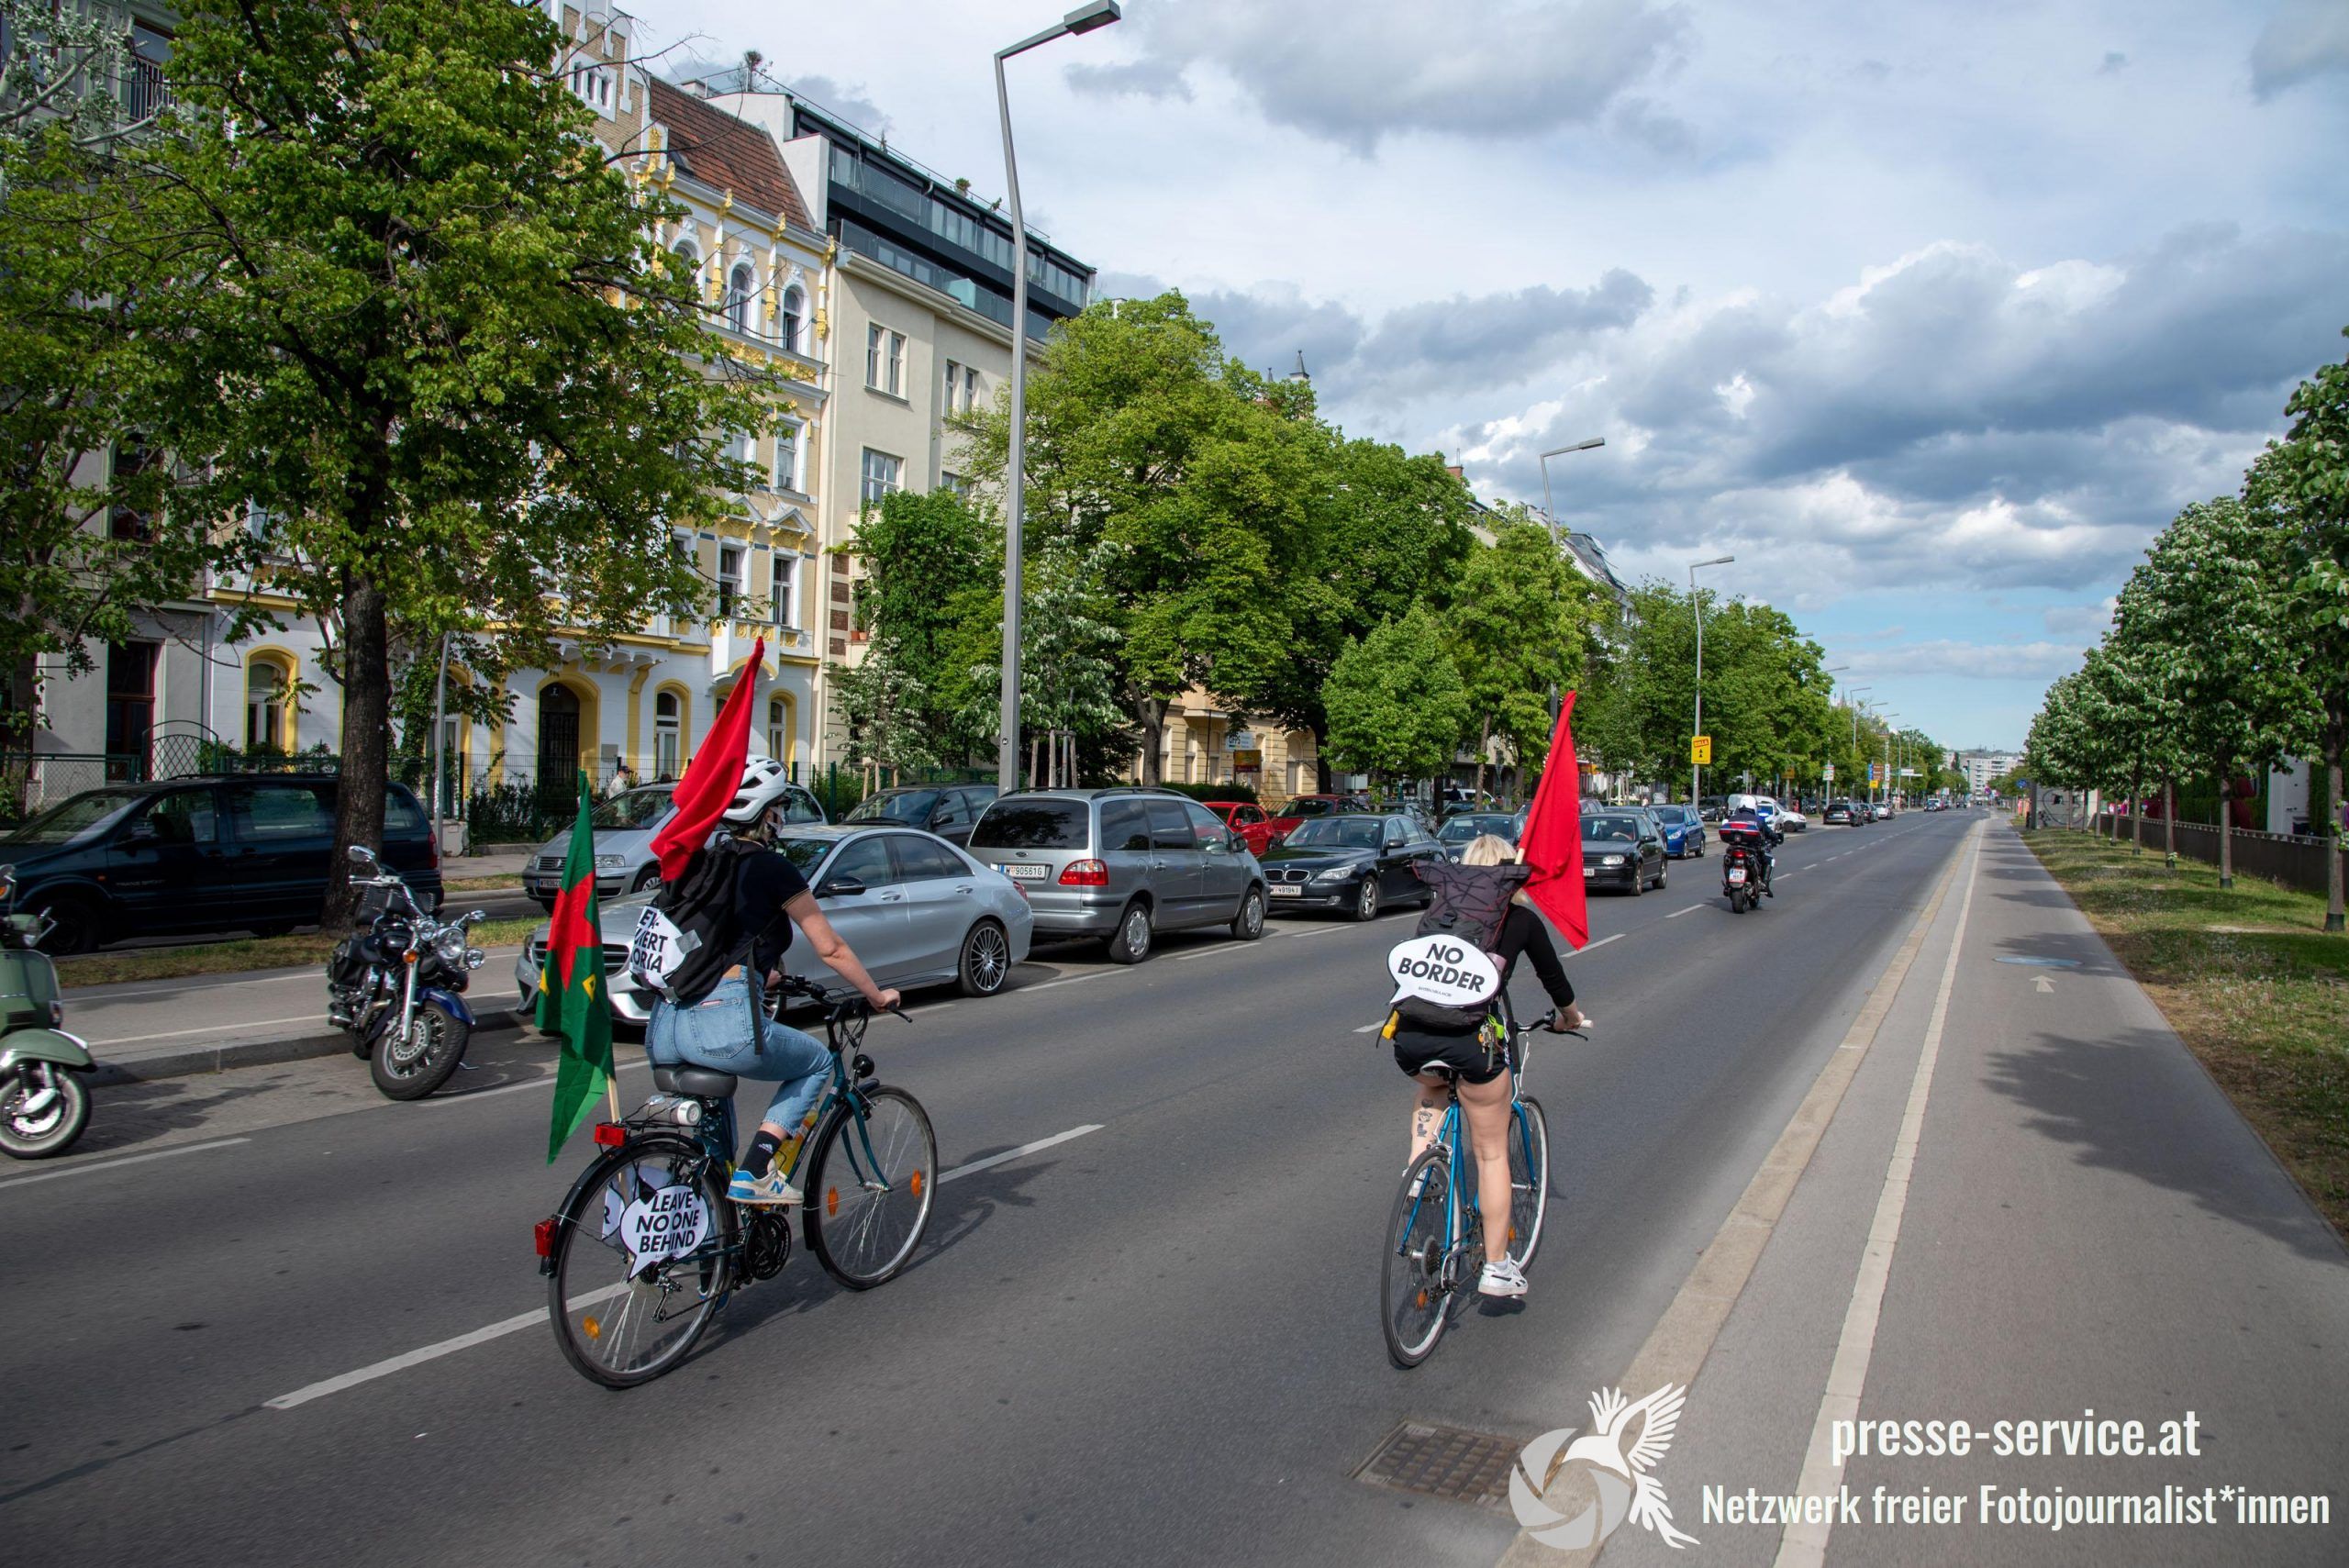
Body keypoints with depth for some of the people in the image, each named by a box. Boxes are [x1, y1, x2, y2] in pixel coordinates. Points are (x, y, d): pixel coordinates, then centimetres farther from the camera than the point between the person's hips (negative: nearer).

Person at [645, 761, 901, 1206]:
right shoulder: (771, 867, 1)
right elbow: (830, 950, 6)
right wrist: (877, 995, 20)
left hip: (662, 1028, 7)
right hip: (723, 1024, -7)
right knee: (817, 1061, 20)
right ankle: (755, 1174, 5)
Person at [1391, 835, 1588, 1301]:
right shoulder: (1521, 919, 13)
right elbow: (1552, 975, 26)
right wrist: (1568, 1015, 47)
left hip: (1411, 1035, 3)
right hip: (1471, 1038, -3)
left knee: (1430, 1088, 38)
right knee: (1491, 1153, 15)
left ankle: (1418, 1163, 18)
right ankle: (1496, 1267, 20)